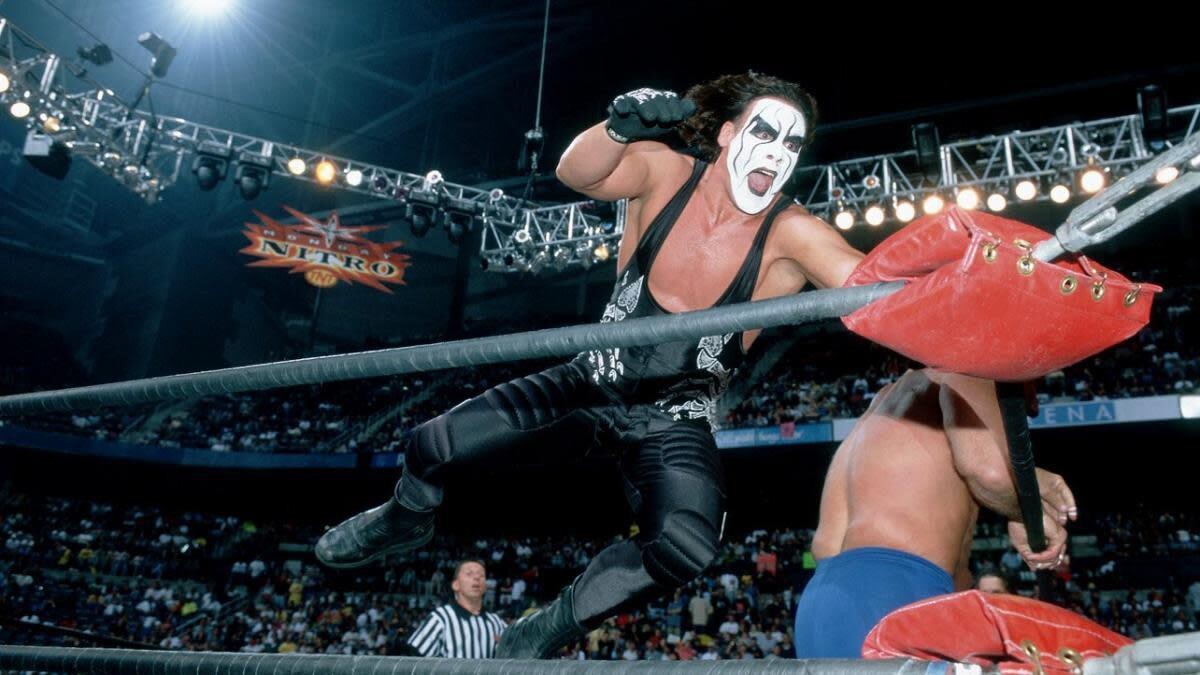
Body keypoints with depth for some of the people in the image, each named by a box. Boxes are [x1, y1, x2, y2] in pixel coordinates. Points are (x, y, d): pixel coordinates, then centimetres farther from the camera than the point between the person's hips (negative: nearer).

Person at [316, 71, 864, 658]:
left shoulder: (790, 234, -17)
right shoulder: (666, 173, -13)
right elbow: (575, 172, -29)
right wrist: (621, 128, -48)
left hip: (674, 424, -1)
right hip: (595, 385, 2)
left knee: (683, 548, -28)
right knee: (433, 448, -5)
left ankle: (542, 634, 0)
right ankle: (405, 520, 35)